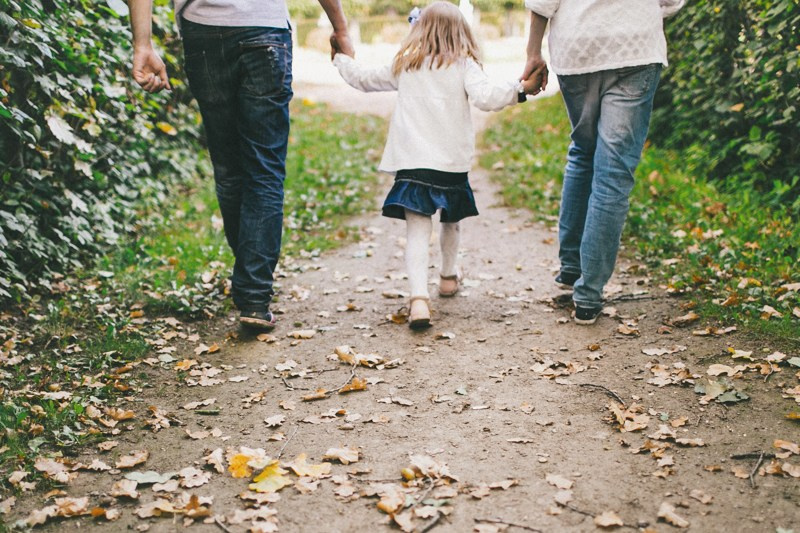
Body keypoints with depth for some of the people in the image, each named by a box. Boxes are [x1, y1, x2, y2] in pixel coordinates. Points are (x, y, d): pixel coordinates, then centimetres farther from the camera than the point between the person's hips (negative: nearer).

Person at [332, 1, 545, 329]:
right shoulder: (463, 65, 3)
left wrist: (340, 58, 40)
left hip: (411, 161, 0)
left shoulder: (404, 65, 11)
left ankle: (419, 297, -27)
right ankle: (448, 276, 44)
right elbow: (486, 97, -14)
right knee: (451, 220, 25)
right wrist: (521, 89, -5)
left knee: (418, 230, -7)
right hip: (452, 162, 0)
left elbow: (362, 78, 22)